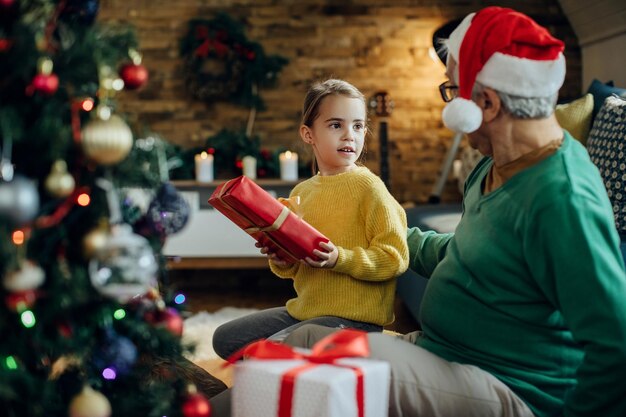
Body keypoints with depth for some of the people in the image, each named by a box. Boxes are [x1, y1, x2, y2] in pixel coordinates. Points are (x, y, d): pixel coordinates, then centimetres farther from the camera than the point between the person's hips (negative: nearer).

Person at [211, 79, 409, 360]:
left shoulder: (367, 185, -10)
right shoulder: (301, 192, 9)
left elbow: (395, 257, -15)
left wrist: (339, 259, -25)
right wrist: (280, 261, -4)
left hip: (354, 317, -7)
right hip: (304, 309, 8)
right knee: (225, 338, 7)